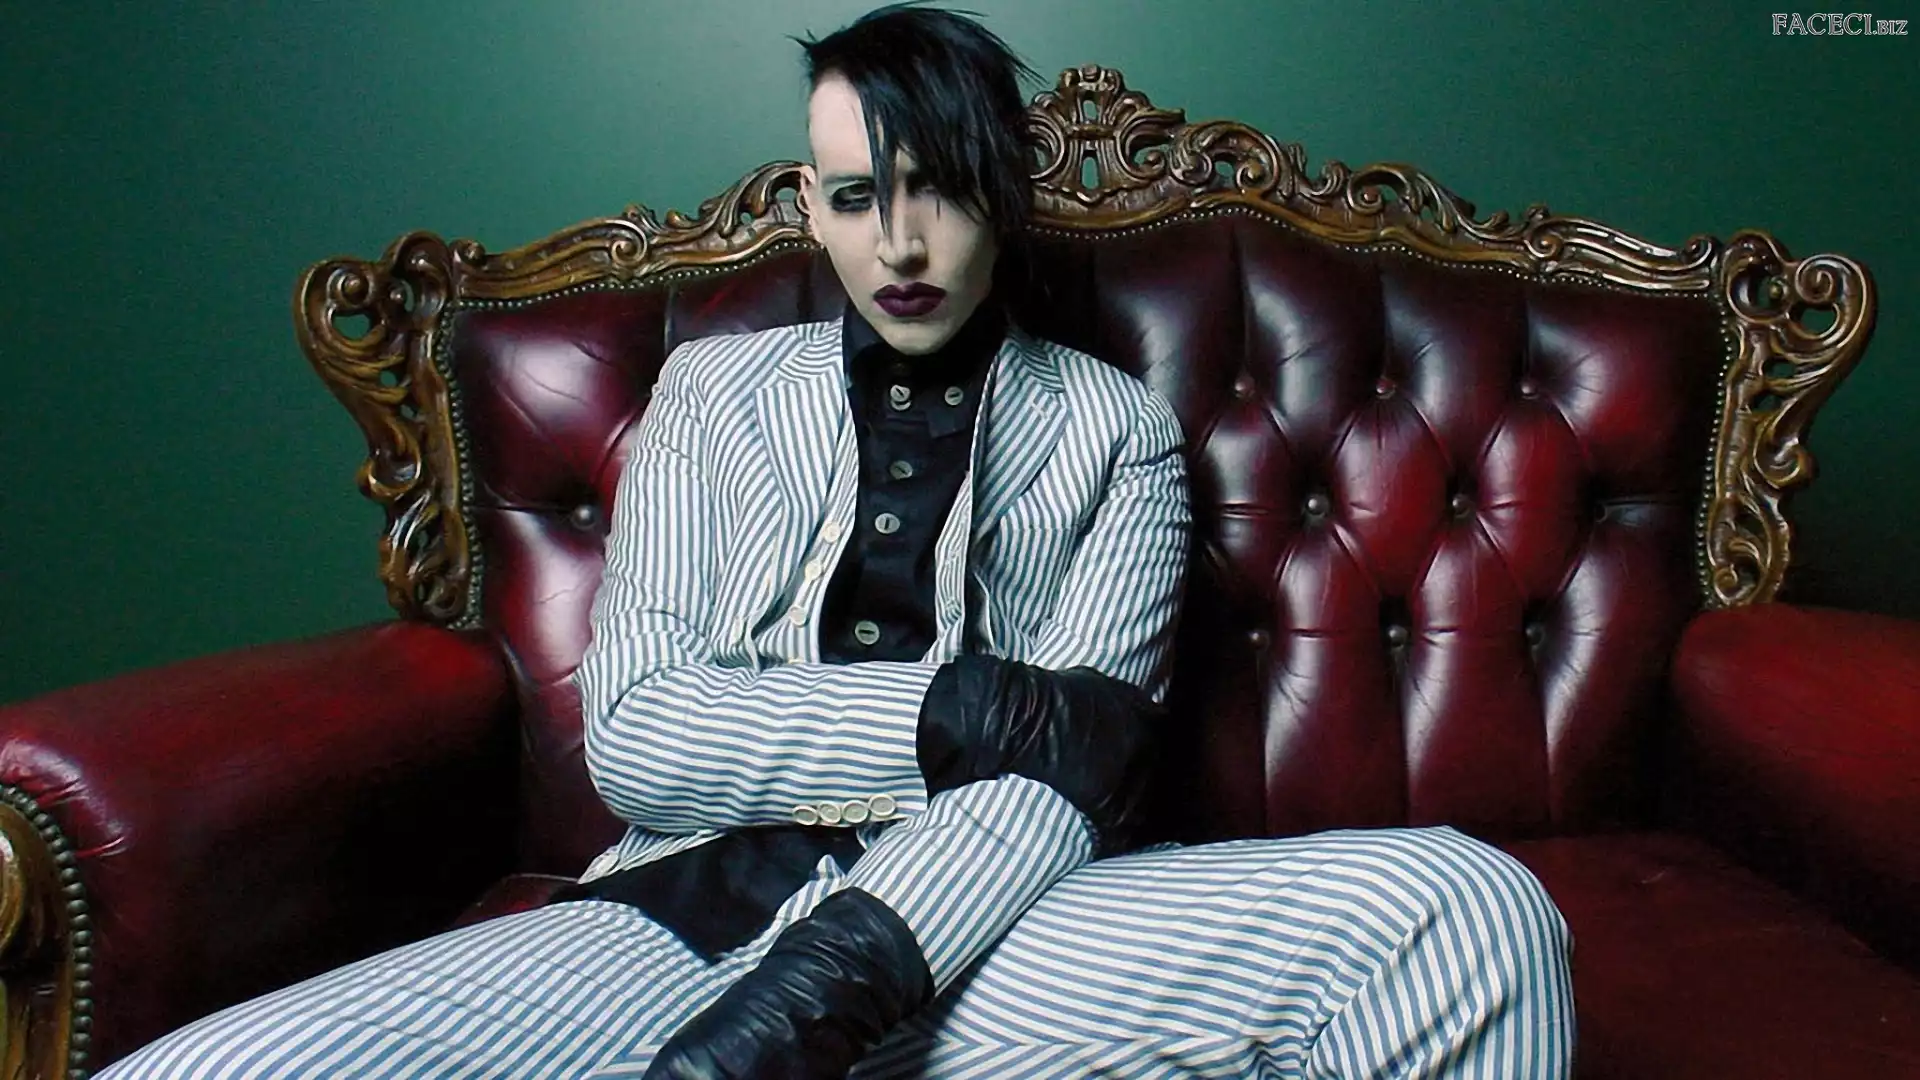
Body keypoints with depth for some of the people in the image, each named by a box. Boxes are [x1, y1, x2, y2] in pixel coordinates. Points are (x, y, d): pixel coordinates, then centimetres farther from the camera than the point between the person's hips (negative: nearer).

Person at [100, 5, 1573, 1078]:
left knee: (1474, 909, -27)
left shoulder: (1115, 431, 12)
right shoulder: (714, 392, 16)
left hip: (984, 931, 1)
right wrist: (955, 710, -11)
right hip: (698, 906, 0)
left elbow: (1069, 766, -3)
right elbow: (634, 734, 4)